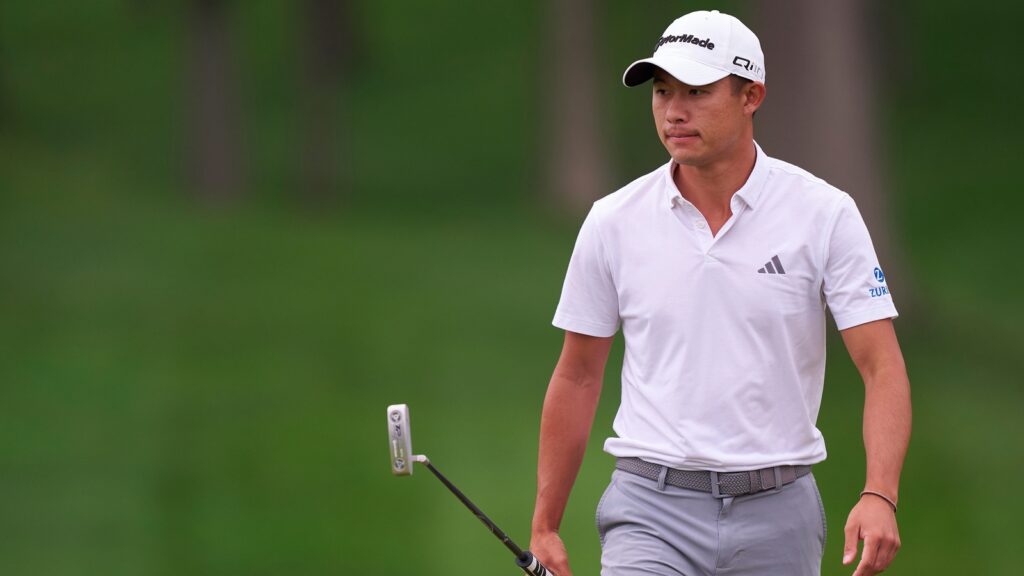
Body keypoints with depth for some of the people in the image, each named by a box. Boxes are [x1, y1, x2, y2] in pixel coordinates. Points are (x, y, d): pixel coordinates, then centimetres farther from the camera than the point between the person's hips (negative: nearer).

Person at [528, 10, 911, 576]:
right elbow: (578, 376, 11)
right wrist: (545, 524, 9)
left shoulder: (826, 216, -3)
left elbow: (882, 366, -7)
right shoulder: (613, 222, 3)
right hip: (652, 512, 0)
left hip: (775, 512, 0)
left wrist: (879, 496, -23)